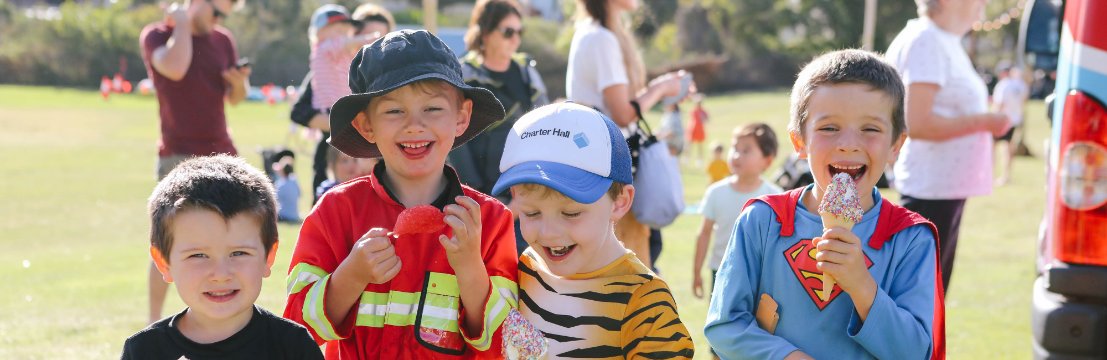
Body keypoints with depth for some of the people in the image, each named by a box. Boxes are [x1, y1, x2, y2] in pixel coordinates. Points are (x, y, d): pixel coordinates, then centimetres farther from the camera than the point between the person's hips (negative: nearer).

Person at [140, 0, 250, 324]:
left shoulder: (222, 41, 13)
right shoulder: (156, 35, -2)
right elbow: (175, 68, -24)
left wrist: (240, 83, -3)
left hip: (222, 154, 6)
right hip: (179, 157, -5)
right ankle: (154, 322, 1)